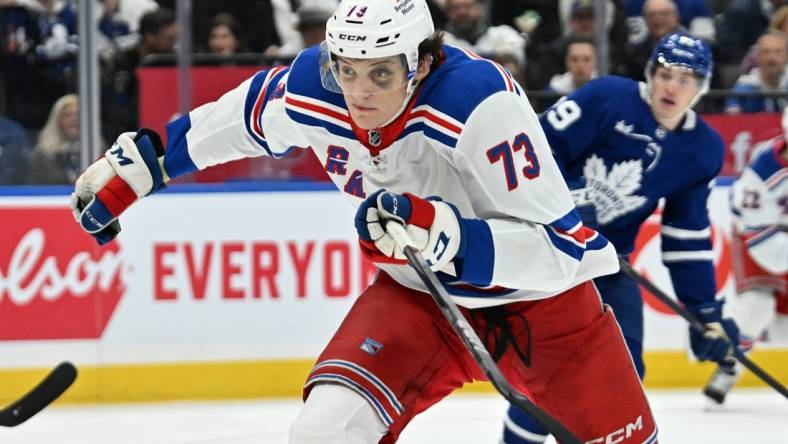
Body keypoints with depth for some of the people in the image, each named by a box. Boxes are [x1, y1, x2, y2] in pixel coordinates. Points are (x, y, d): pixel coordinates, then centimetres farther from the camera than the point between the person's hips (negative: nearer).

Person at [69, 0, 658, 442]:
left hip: (539, 293, -3)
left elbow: (557, 248, -33)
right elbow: (232, 120, 7)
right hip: (417, 291, 3)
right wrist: (132, 166, 16)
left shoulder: (481, 102, -33)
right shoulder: (311, 91, -17)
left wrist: (441, 232, -46)